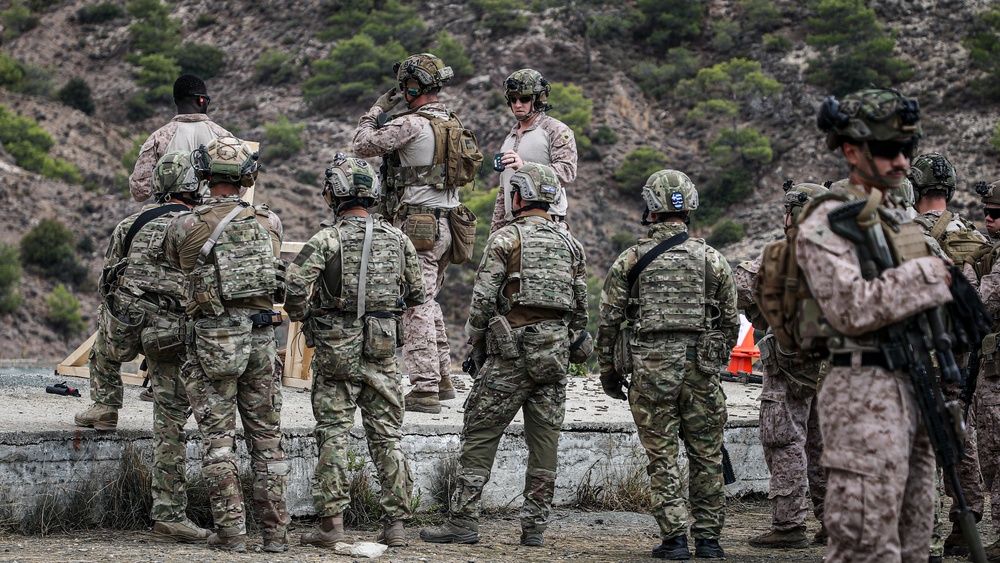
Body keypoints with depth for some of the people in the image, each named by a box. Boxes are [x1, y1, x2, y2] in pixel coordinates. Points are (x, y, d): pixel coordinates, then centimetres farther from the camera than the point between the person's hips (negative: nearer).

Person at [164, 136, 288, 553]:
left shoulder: (184, 228, -5)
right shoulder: (269, 223, 2)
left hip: (212, 341, -3)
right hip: (260, 337, 3)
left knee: (218, 437, 3)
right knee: (266, 437, 9)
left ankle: (230, 531, 0)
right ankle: (275, 531, 10)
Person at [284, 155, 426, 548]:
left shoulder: (327, 240, -10)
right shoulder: (398, 240, 4)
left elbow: (296, 286, -19)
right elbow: (416, 294, 11)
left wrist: (301, 317, 1)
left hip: (336, 350, -4)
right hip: (382, 352, 4)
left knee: (333, 435, 2)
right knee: (387, 435, 9)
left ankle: (331, 521, 1)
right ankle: (395, 523, 10)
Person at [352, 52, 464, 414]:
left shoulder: (412, 124, -15)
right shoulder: (450, 123, 13)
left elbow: (363, 146, -10)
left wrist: (377, 110, 3)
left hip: (417, 225, -9)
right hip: (445, 223, 9)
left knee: (416, 307, -8)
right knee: (429, 304, 19)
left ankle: (424, 390, -10)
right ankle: (442, 380, 24)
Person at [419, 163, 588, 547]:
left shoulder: (506, 239, -5)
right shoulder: (570, 244, 12)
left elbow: (482, 300, -7)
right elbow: (581, 307, 15)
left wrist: (476, 346, 3)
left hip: (511, 352, -5)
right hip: (555, 355, 5)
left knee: (480, 436, 0)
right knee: (544, 439, 7)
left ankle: (463, 520, -3)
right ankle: (535, 526, 8)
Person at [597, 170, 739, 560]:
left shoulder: (631, 260, -1)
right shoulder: (712, 260, 4)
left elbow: (608, 322, 0)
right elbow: (730, 322, 8)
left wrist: (608, 372, 11)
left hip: (651, 370, -1)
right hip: (701, 371, 1)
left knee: (663, 458, 3)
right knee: (706, 456, 9)